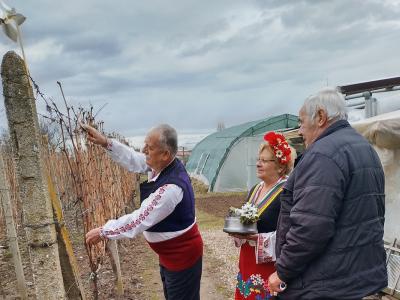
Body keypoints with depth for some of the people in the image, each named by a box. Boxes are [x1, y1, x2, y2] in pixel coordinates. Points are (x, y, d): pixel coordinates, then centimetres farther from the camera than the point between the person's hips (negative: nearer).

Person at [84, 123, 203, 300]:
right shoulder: (165, 165, -9)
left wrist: (103, 232, -20)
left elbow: (139, 220, -30)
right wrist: (106, 143, -5)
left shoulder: (171, 187, -36)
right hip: (170, 251, 9)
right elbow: (134, 161, 4)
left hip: (182, 255, -9)